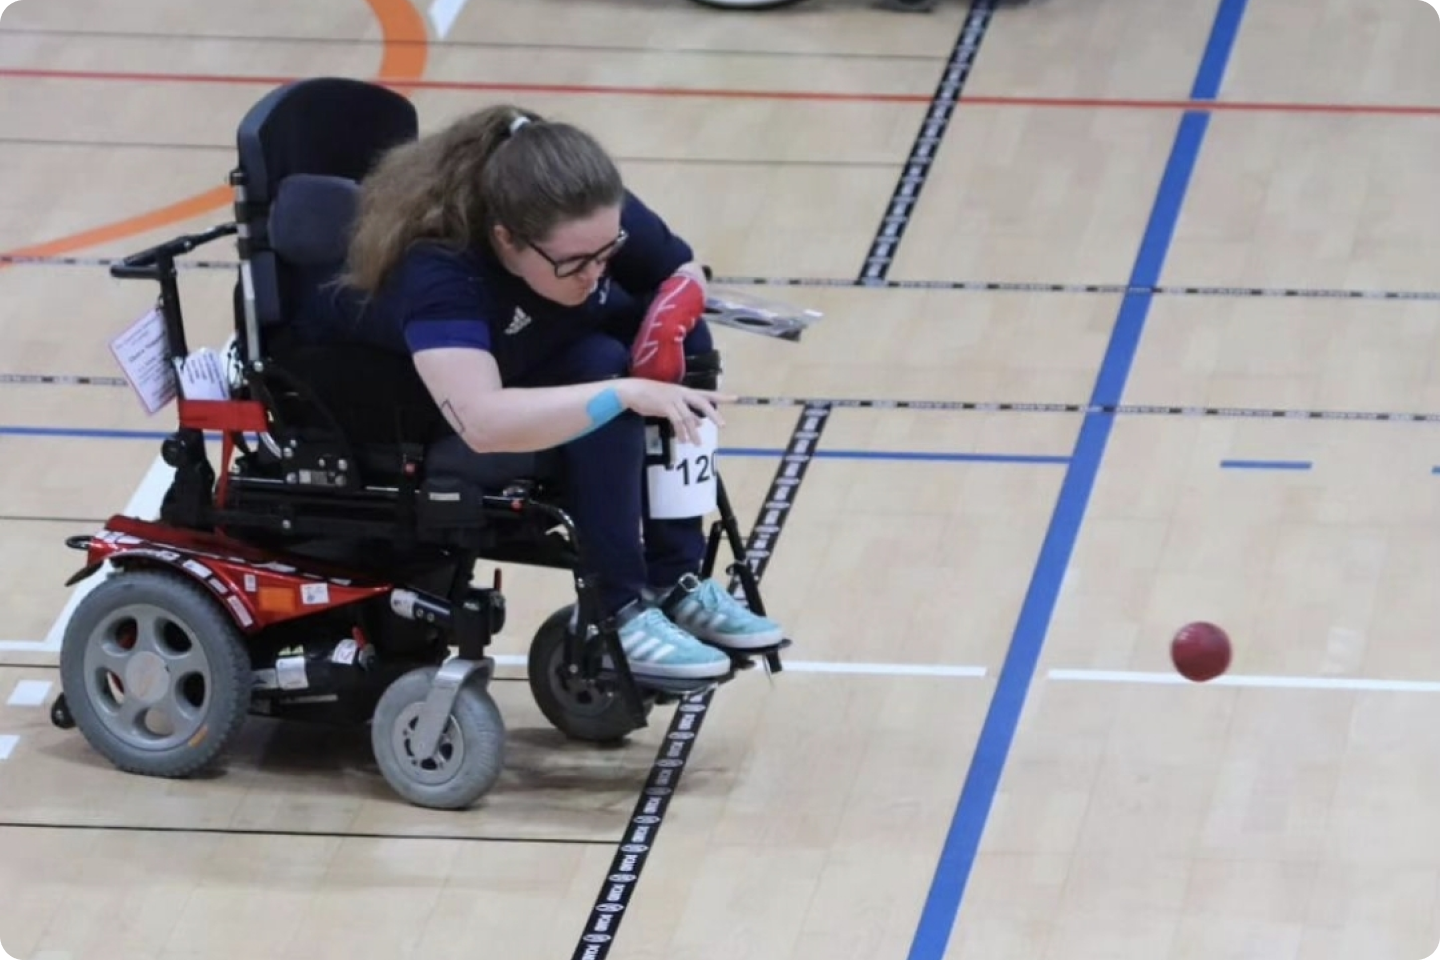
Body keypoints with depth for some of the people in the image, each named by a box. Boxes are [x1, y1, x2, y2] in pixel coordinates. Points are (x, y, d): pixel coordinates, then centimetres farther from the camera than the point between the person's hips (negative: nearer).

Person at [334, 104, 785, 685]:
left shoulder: (595, 217, -22)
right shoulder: (437, 272, -39)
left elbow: (686, 275, -2)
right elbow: (482, 423, -53)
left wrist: (671, 318, -26)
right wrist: (627, 393, -54)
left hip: (538, 362, 7)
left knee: (679, 336, -17)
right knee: (600, 367, -30)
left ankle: (674, 583, -12)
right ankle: (619, 615, -25)